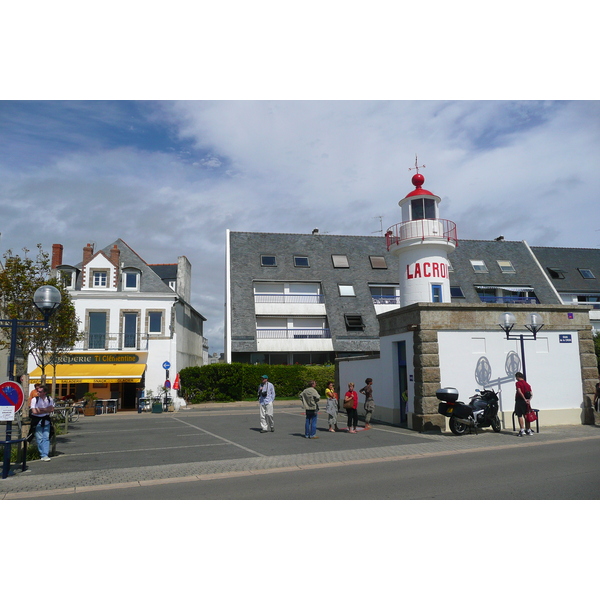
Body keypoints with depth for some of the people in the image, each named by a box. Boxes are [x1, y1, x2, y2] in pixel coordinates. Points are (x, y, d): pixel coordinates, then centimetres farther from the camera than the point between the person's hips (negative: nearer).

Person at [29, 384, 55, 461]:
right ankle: (43, 455, 5)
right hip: (37, 420, -2)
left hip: (46, 420, 2)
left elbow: (52, 409, -3)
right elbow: (34, 411, -14)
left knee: (46, 438, -3)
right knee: (39, 438, -2)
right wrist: (46, 410, -8)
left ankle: (45, 454, -3)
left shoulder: (49, 399, 3)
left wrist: (41, 409, -13)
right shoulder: (34, 399, -7)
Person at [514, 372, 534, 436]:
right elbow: (531, 394, 8)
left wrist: (524, 399, -19)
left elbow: (519, 391, -20)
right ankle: (529, 430, 15)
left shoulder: (518, 383, -7)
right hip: (526, 402, 6)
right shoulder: (527, 384, 13)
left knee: (520, 416, -3)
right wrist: (527, 399, 4)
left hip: (519, 400, -6)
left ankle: (522, 430, -9)